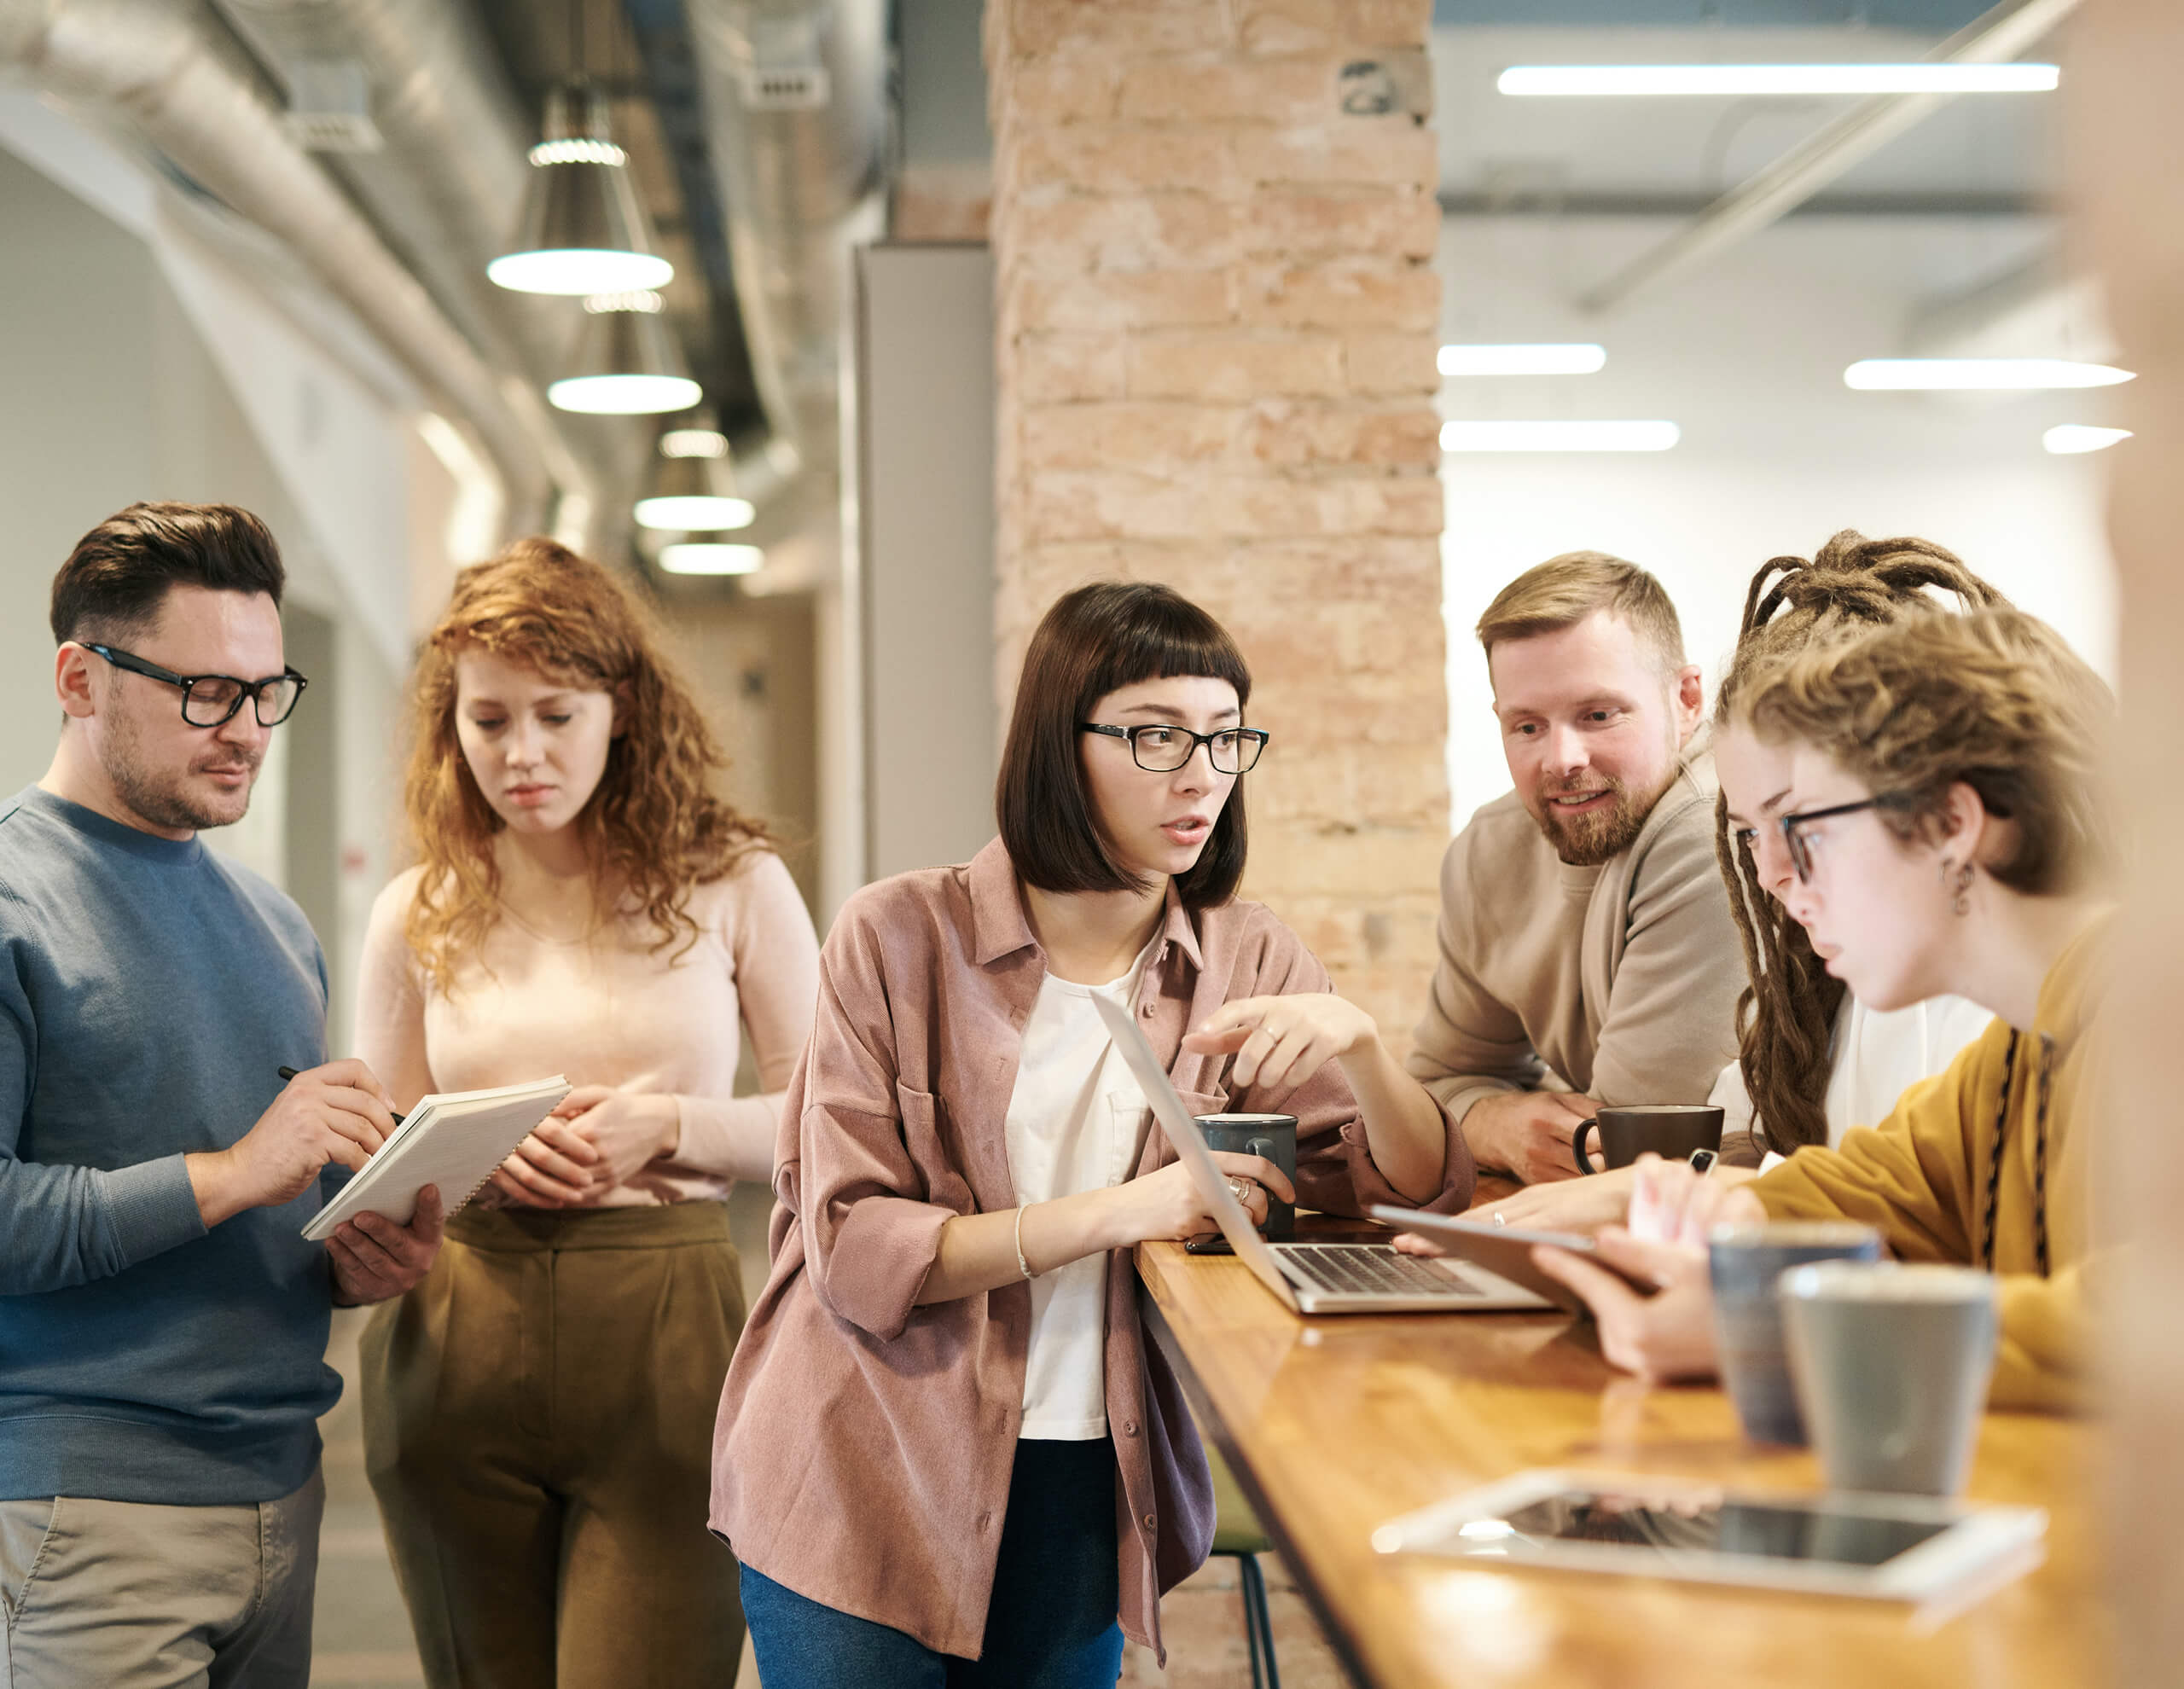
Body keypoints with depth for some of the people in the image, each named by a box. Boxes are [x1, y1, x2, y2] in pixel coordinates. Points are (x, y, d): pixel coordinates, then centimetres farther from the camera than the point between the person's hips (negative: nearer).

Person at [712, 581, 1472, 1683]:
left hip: (1085, 1485, 3)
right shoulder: (900, 938, -9)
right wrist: (1118, 1212, -21)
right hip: (861, 1478, -3)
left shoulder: (1247, 964, 1)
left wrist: (1356, 1046, -22)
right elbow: (852, 1251, -14)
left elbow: (1424, 1197, -3)